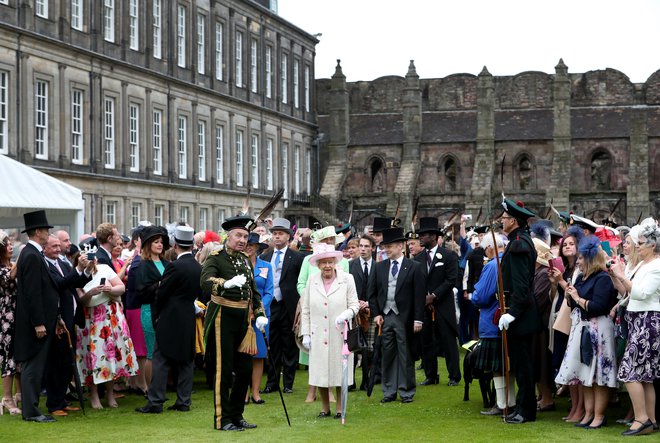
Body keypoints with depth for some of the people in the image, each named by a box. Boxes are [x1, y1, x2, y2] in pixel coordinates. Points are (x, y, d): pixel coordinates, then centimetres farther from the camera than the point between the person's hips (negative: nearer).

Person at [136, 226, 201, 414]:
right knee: (186, 361, 10)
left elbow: (161, 293, -11)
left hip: (170, 321, -7)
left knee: (160, 361, -2)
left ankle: (155, 402, -3)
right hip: (189, 321, 7)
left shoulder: (175, 266, -16)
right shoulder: (199, 268, 5)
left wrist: (157, 314, 4)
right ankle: (183, 401, 11)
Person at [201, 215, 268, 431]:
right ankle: (222, 419, 7)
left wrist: (260, 314, 8)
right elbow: (206, 282, -28)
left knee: (245, 369, 11)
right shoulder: (215, 258, -10)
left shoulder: (245, 259, 13)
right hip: (223, 318, -7)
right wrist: (228, 283, -45)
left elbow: (253, 289, 20)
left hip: (244, 319, 7)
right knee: (224, 370, -2)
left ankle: (236, 415, 23)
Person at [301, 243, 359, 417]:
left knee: (340, 371, 1)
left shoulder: (347, 279, 0)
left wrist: (345, 315, -20)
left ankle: (340, 408, 13)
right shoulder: (312, 280, 6)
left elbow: (354, 305, 1)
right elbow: (306, 309, 9)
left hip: (340, 334, -2)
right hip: (318, 336, 2)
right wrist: (305, 334, 4)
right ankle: (325, 408, 18)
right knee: (320, 371, 4)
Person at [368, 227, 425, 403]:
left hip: (404, 318, -3)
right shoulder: (379, 267, 9)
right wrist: (376, 314, 1)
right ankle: (389, 391, 14)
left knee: (405, 355, 3)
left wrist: (418, 319, -10)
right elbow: (372, 293, 12)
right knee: (387, 355, 7)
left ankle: (406, 392, 11)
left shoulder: (415, 267, -3)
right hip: (384, 317, 3)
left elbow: (419, 295, -5)